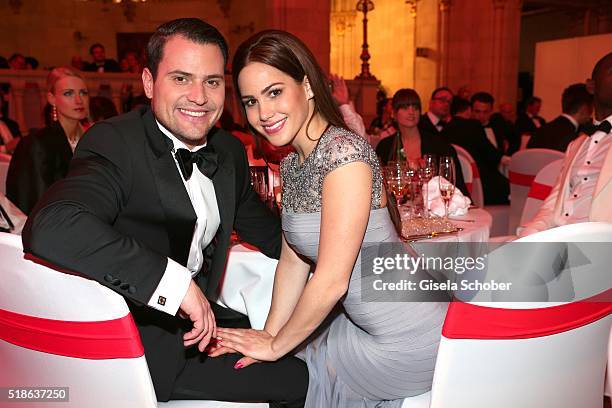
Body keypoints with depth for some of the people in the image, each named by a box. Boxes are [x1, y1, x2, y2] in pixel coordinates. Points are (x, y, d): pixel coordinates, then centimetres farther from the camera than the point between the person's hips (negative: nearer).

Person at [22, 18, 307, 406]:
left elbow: (269, 235, 13)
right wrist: (176, 281, -36)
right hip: (141, 341, -7)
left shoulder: (230, 151, 1)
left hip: (200, 316, 7)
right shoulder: (116, 144, -20)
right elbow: (48, 227, -39)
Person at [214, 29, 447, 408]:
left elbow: (331, 280, -26)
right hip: (365, 320, 7)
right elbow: (293, 260, 8)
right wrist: (268, 334, 2)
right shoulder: (292, 164, 3)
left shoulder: (344, 151, -26)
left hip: (410, 334, -7)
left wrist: (275, 346, -12)